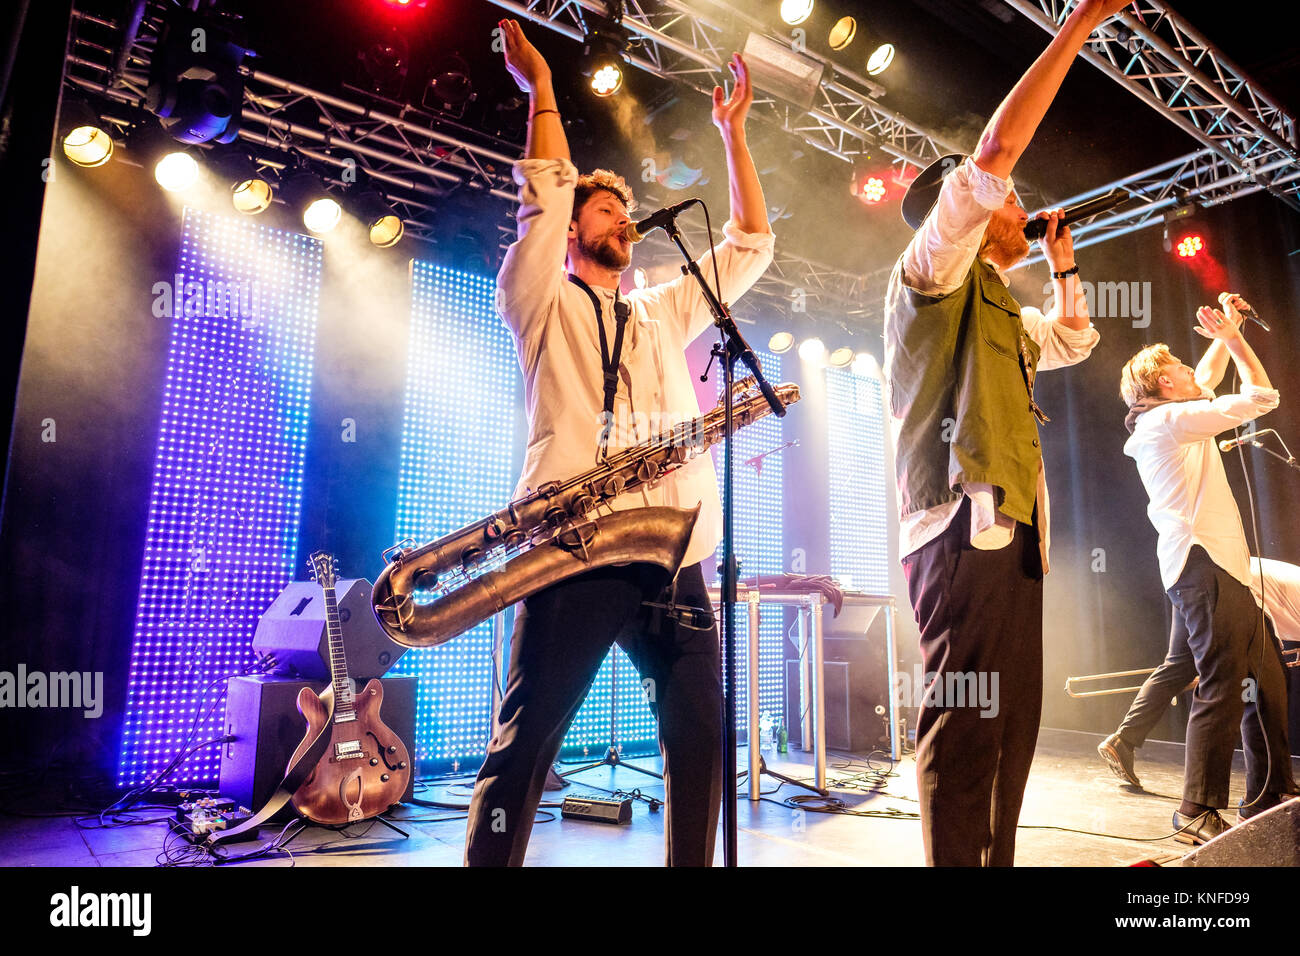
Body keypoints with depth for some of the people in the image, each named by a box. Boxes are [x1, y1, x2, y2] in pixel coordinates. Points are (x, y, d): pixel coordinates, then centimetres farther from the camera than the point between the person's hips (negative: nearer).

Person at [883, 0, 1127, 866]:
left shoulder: (1001, 314, 29)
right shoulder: (932, 277, 3)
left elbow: (1076, 341, 45)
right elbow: (992, 156, -8)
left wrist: (1063, 263, 36)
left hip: (1012, 536, 10)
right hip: (965, 529, -9)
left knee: (1010, 730, 9)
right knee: (964, 733, -13)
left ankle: (994, 860, 17)